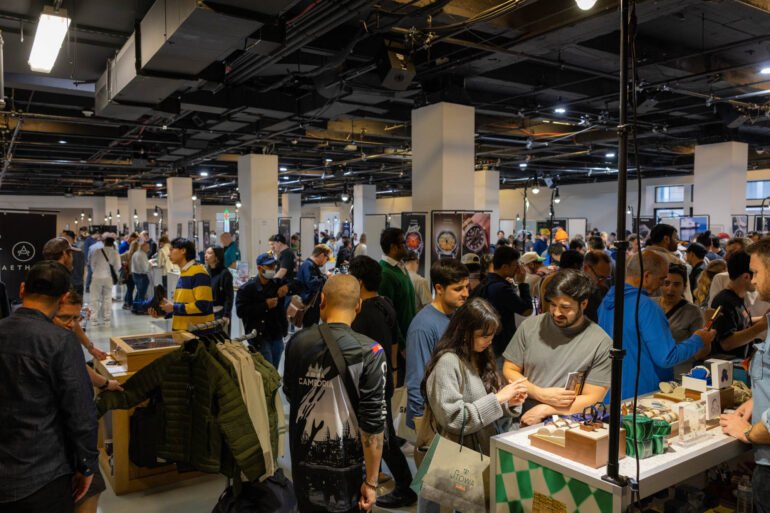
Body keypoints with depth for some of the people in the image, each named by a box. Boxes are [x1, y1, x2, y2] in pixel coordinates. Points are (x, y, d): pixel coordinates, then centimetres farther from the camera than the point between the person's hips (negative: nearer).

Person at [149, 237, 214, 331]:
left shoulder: (199, 273, -14)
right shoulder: (183, 273, 14)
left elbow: (202, 305, -21)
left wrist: (174, 308, -15)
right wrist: (164, 312, 7)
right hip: (182, 329, 9)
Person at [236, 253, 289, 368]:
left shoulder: (277, 283, 8)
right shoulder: (247, 288, -8)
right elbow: (241, 311, -15)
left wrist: (287, 287, -8)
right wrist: (265, 305, -18)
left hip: (277, 335, 6)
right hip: (259, 336, -6)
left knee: (274, 369, 14)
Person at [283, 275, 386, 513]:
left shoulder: (297, 342, -7)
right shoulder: (369, 352, -19)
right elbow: (372, 423, -18)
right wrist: (371, 481, -9)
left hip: (304, 460, 3)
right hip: (346, 465, -3)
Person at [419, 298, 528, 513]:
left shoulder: (480, 357, 6)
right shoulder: (447, 362, -19)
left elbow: (486, 408, 12)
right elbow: (453, 419, -24)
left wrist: (509, 402, -8)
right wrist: (498, 398, -22)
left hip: (483, 451, 8)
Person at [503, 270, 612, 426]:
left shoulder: (601, 343, -5)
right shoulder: (530, 326, 1)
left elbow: (592, 399, -5)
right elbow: (509, 371, 5)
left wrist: (544, 410, -11)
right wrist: (542, 394, -8)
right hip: (523, 420, 2)